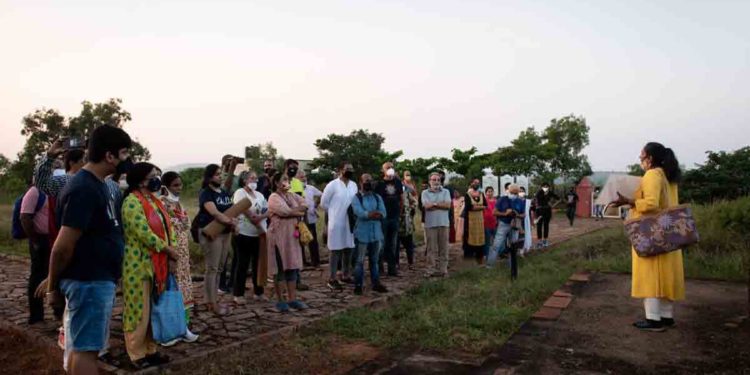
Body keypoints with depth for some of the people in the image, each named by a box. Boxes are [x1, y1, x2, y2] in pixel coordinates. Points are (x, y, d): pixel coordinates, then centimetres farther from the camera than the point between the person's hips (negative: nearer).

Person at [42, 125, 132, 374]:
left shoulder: (96, 184, 11)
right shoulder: (84, 189, -20)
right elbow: (63, 246, -22)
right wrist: (53, 287, -10)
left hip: (98, 279, 9)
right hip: (89, 281, -9)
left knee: (79, 345, 18)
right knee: (86, 349, -2)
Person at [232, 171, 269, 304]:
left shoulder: (259, 195, 16)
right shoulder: (240, 193, -5)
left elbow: (268, 211, 5)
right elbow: (248, 212, -15)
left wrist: (260, 217, -16)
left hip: (259, 234, 6)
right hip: (244, 234, -6)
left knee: (258, 263, 9)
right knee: (243, 264, 0)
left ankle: (258, 292, 19)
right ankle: (238, 294, 9)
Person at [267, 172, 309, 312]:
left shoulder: (292, 195, 13)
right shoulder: (274, 197, -10)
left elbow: (305, 205, 4)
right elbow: (286, 212, -20)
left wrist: (293, 210, -12)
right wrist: (299, 212, -4)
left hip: (292, 236, 7)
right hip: (279, 236, -7)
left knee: (293, 267, 7)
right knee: (280, 268, -1)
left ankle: (292, 299, 14)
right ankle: (280, 300, 8)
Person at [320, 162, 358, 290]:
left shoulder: (354, 185, 6)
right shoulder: (332, 185, -11)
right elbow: (324, 203, -5)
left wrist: (350, 212, 6)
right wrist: (335, 212, 3)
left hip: (351, 222, 6)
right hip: (336, 223, -5)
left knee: (349, 249, 11)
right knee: (336, 250, -1)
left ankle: (347, 275, 24)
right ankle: (332, 279, 6)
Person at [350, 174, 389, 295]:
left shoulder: (377, 198, 12)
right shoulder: (356, 198, -2)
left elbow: (383, 213, -2)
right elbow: (360, 213, -18)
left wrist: (368, 215, -18)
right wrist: (375, 213, -16)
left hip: (376, 233, 5)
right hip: (363, 234, -4)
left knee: (375, 260, 12)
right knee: (360, 261, 0)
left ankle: (376, 283, 20)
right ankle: (358, 285, 7)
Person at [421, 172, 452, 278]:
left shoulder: (445, 191, 11)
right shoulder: (425, 192, 7)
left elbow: (448, 205, -4)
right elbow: (426, 206, -9)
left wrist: (434, 203, -6)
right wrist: (441, 204, -4)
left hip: (444, 223, 2)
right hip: (431, 224, -1)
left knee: (444, 248, 3)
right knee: (431, 248, 0)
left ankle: (443, 270, 10)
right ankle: (430, 270, 5)